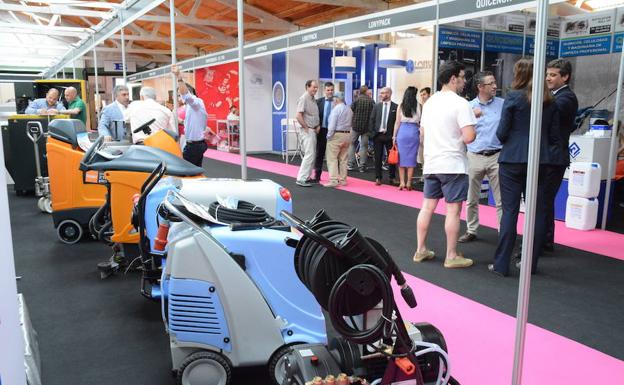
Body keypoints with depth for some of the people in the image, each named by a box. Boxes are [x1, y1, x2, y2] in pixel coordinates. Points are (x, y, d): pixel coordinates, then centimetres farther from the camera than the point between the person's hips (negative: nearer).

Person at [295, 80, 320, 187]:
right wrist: (306, 128, -15)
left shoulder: (313, 99, 15)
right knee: (309, 154, -13)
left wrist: (318, 125, 9)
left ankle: (307, 177, 20)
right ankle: (301, 179, -9)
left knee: (312, 155, 12)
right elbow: (299, 116, -20)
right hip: (307, 131, -9)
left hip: (313, 131, 9)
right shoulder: (303, 98, -13)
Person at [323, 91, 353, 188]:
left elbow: (332, 125, -15)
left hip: (336, 135, -7)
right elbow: (350, 123, 8)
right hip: (347, 135, 8)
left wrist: (329, 136, -8)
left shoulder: (336, 109, -11)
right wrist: (347, 132, 10)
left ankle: (334, 180, -8)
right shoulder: (349, 110, 11)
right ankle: (343, 180, 16)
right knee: (343, 159, 13)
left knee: (332, 159, -4)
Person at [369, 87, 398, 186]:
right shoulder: (377, 106, 7)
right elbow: (371, 120, 7)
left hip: (390, 135, -2)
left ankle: (392, 178, 17)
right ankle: (378, 178, 15)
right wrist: (371, 132, -2)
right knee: (378, 157, 6)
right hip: (377, 135, 2)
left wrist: (395, 135, -10)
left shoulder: (395, 107, -2)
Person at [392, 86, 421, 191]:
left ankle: (402, 182, 4)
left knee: (402, 157, 7)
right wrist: (421, 135, 8)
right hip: (414, 132, 0)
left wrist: (394, 136, 7)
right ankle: (408, 183, 5)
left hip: (402, 132, 0)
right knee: (411, 158, 6)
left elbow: (397, 122, 1)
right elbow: (421, 121, -1)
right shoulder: (418, 106, 0)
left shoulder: (401, 106, 2)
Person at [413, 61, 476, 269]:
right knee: (453, 210, 0)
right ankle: (452, 256, 7)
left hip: (431, 164, 7)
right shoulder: (460, 103, -13)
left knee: (427, 207, 12)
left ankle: (421, 250, 18)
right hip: (453, 165, -7)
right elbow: (469, 137, -20)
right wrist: (471, 130, 1)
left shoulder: (429, 102, 10)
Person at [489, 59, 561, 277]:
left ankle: (501, 264, 3)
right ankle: (531, 263, 17)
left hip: (513, 160, -4)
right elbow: (554, 135, 7)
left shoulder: (514, 97, -6)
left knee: (510, 211, 0)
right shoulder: (550, 101, 7)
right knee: (537, 211, 9)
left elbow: (502, 132, -6)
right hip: (540, 161, 4)